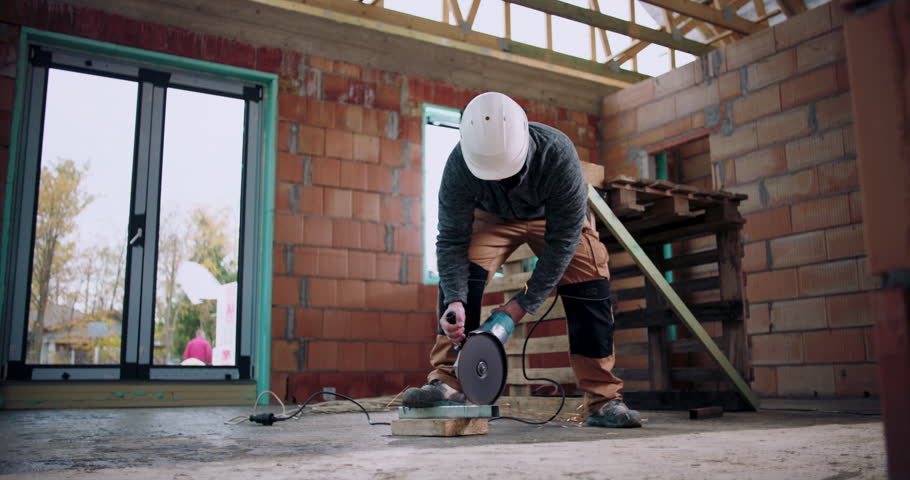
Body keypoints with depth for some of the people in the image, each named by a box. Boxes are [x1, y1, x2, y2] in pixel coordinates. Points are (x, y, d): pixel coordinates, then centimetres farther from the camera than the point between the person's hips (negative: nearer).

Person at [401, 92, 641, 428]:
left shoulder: (557, 153, -40)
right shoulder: (459, 164, -35)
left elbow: (564, 237, -33)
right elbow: (451, 240, -29)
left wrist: (525, 302, -33)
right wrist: (455, 300, -44)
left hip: (554, 215, 0)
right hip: (492, 217, 1)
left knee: (590, 285, -17)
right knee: (458, 272, -25)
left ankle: (604, 401, -8)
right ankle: (447, 382, -20)